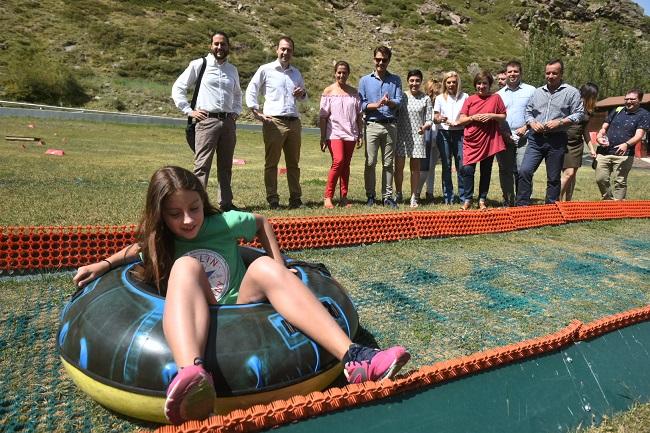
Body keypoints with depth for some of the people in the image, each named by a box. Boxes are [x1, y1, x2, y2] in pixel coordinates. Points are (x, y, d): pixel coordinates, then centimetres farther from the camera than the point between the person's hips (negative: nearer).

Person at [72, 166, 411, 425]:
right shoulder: (159, 241, 7)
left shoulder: (223, 223, 3)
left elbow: (261, 222, 18)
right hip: (195, 321, 0)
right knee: (186, 266, -28)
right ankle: (191, 374, -60)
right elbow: (139, 249, 30)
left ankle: (354, 359, -43)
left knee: (264, 266, -29)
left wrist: (280, 270, 12)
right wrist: (103, 264, 15)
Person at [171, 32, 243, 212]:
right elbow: (177, 88, 5)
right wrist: (189, 111, -4)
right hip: (207, 121, -5)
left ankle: (226, 202, 16)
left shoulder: (233, 70, 17)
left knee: (226, 166, 9)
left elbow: (238, 94, 34)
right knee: (202, 164, -10)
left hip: (228, 121, 5)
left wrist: (237, 111, 19)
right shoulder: (198, 65, 3)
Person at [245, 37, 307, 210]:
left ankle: (295, 198, 13)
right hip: (273, 122, -5)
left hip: (294, 122, 5)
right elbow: (251, 91, 4)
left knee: (293, 163, 7)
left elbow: (303, 96, 30)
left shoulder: (296, 73, 20)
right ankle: (272, 200, 3)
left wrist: (302, 94, 6)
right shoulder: (265, 70, 5)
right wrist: (256, 112, -7)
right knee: (271, 162, -2)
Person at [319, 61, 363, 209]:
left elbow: (359, 115, 15)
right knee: (338, 161, -19)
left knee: (346, 164, 5)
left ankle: (344, 198, 11)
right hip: (334, 133, -4)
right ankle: (328, 197, -12)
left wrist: (360, 135, 9)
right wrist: (322, 137, -5)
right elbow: (323, 116, 1)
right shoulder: (329, 91, 4)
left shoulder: (354, 92, 13)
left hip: (350, 133, 4)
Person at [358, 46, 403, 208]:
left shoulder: (395, 80, 13)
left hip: (390, 126, 1)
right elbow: (361, 104, 4)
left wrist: (389, 102, -20)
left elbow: (399, 101, 1)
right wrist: (376, 105, -12)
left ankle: (387, 196, 10)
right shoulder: (365, 80, 11)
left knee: (388, 163, 4)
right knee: (370, 162, -5)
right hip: (372, 125, -1)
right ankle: (370, 196, 5)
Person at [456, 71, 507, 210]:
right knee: (467, 169, -9)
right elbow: (461, 120, 4)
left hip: (489, 140, 0)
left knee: (486, 171, 6)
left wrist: (492, 116, -11)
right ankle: (467, 199, 4)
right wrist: (473, 117, -13)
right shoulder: (470, 100, 7)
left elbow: (504, 116, 7)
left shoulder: (495, 98, 5)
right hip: (471, 140, 0)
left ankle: (482, 200, 17)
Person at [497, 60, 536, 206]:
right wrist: (503, 132, -1)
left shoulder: (530, 90, 7)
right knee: (505, 171, 6)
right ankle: (508, 202, 17)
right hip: (504, 138, 3)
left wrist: (525, 127, -10)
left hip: (524, 138, -3)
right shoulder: (499, 94, 16)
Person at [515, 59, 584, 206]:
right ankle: (522, 205, -3)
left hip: (557, 140, -2)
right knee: (525, 171, -11)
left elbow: (579, 114, -1)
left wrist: (560, 122, -13)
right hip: (536, 138, 2)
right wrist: (532, 123, -2)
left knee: (553, 178, 6)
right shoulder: (537, 92, 14)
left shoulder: (571, 92, 3)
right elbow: (528, 112, 18)